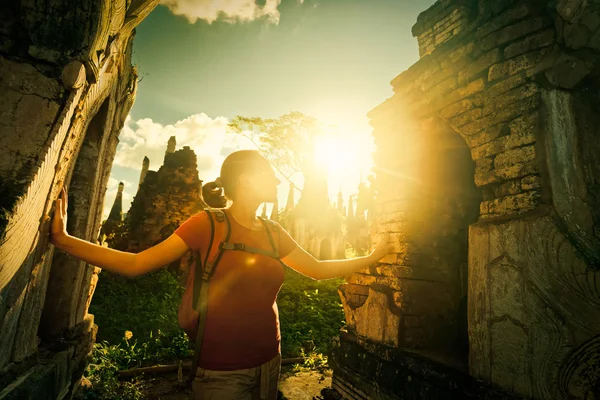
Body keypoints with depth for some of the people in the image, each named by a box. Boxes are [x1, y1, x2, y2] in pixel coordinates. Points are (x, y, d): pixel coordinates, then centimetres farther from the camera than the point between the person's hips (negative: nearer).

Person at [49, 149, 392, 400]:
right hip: (220, 371, -5)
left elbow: (319, 269, 12)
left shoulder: (275, 234, 2)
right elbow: (135, 264, -10)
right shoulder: (207, 224, -13)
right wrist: (63, 239, -17)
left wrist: (373, 256, 15)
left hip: (268, 363, 6)